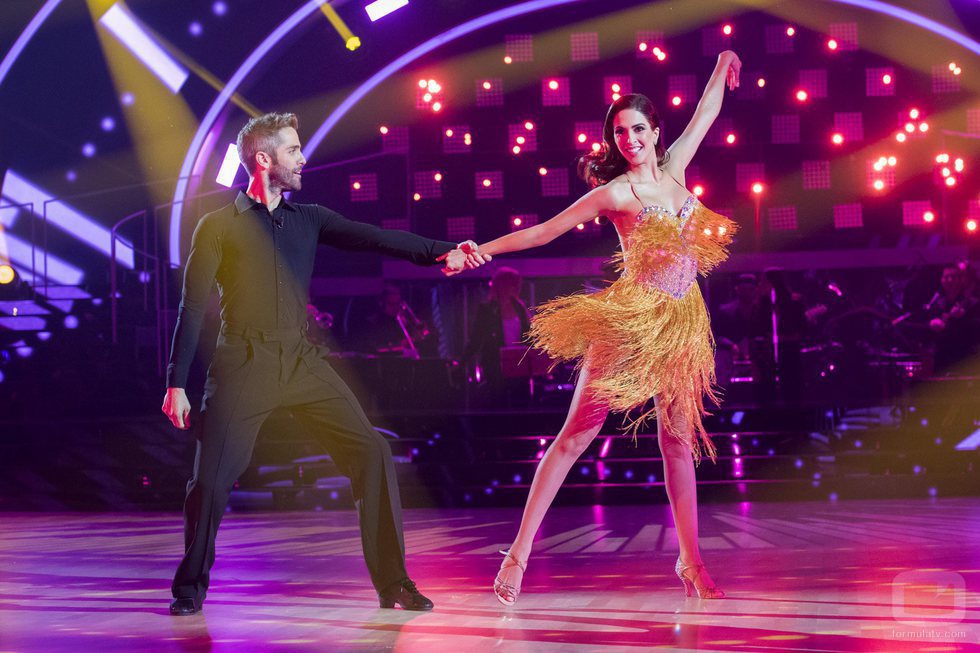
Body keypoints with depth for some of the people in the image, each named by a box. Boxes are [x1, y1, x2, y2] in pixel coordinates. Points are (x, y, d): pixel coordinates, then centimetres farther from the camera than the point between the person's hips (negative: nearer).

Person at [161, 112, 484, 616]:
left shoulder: (308, 220, 13)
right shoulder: (218, 227, 2)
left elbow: (371, 238, 0)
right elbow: (193, 308, 0)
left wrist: (440, 251, -15)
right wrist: (176, 384, -6)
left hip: (302, 362, 3)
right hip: (244, 366, -3)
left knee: (371, 452, -8)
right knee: (211, 478, -8)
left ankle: (392, 583, -1)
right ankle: (190, 586, 17)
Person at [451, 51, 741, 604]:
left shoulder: (673, 168, 9)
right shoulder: (615, 192, -7)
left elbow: (707, 111, 24)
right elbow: (544, 231, -7)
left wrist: (723, 66, 34)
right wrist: (481, 249, -12)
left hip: (682, 321, 6)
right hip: (631, 318, -6)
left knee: (680, 439, 7)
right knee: (577, 434, -6)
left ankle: (692, 563, 14)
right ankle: (519, 554, -6)